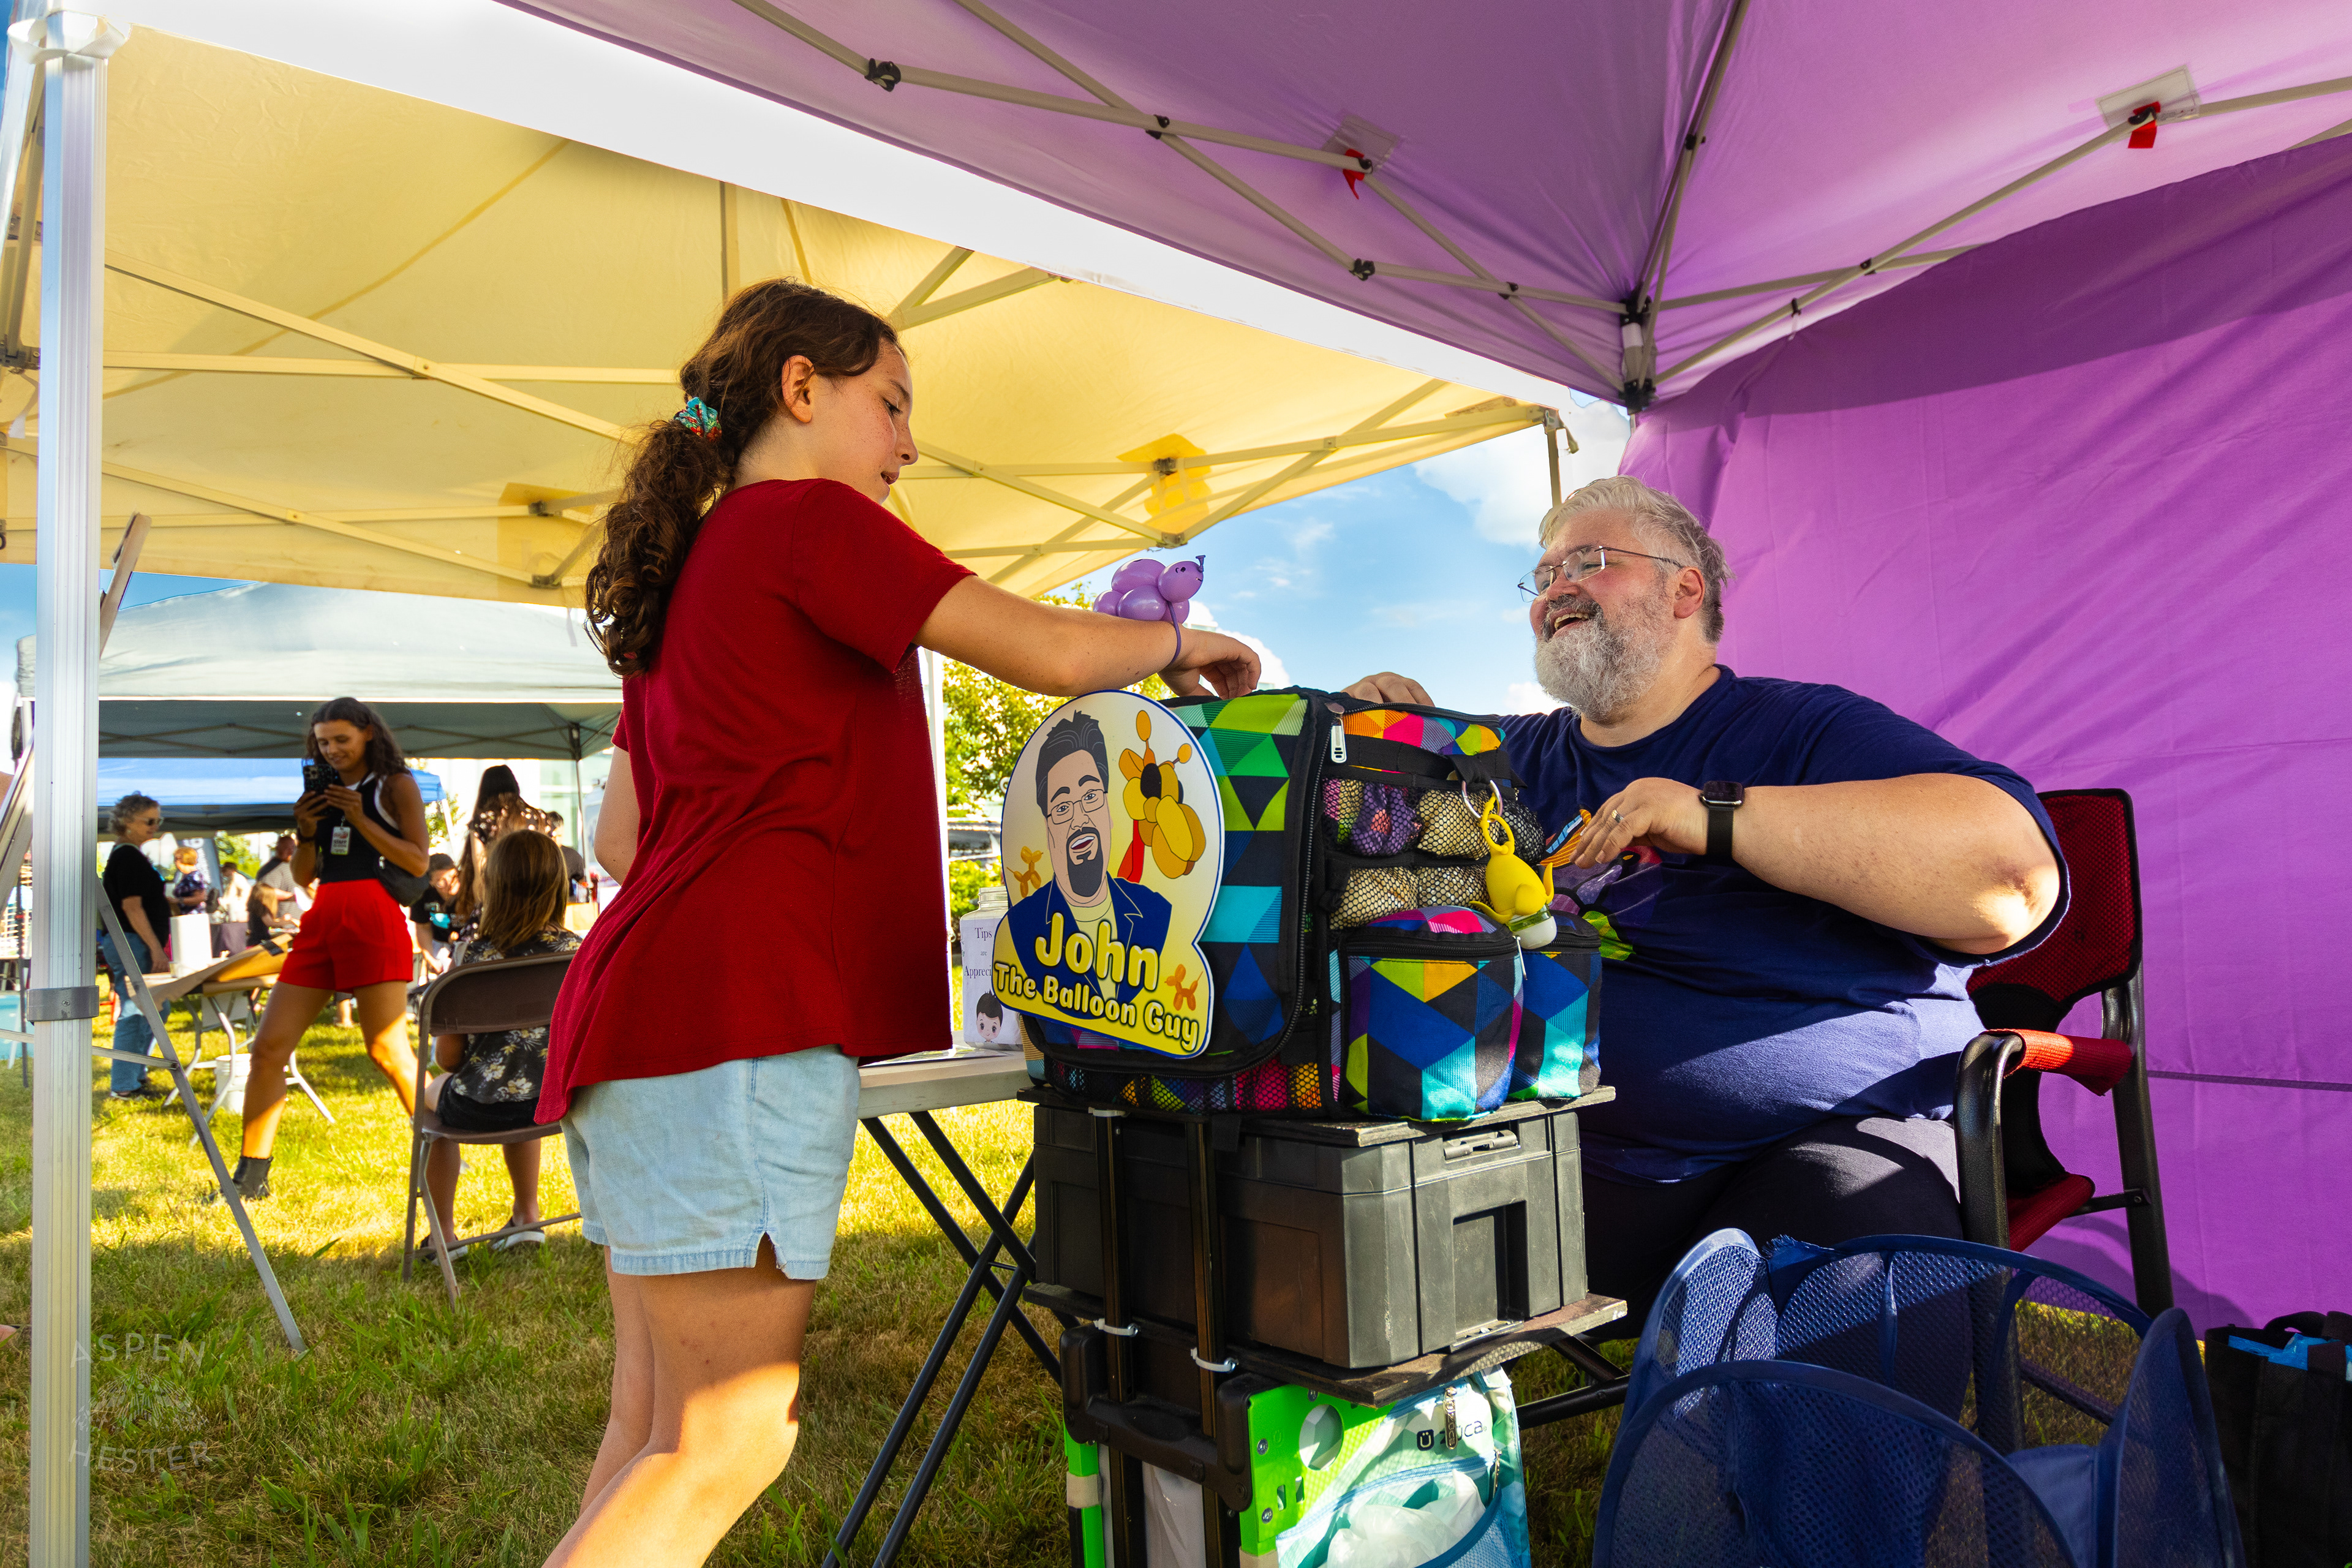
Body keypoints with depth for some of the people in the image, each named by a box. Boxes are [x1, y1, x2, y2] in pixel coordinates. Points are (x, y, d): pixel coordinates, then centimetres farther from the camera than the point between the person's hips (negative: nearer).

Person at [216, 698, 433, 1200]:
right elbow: (304, 877, 20)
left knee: (389, 1052, -9)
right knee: (269, 1046, 2)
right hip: (321, 921, 6)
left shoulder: (395, 785, 5)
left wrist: (360, 819, -9)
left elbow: (418, 862, -6)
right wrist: (306, 831, 3)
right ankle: (251, 1176, 12)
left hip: (374, 919, -6)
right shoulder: (323, 792, 20)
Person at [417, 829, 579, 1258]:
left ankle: (444, 1234, 37)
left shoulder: (477, 957, -16)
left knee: (433, 1095, 33)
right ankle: (527, 1216, 43)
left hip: (480, 1109, -3)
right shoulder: (578, 950, -9)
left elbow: (448, 1058, -10)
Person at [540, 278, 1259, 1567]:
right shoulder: (808, 519, -3)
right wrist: (1178, 644, 7)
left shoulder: (682, 569, 24)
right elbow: (1047, 653, -11)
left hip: (642, 1010, 10)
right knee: (727, 1443, -5)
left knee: (652, 1433, 12)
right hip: (738, 1021, -10)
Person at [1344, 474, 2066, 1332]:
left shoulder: (1799, 730, 2)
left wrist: (1712, 817, -20)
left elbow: (2013, 874, -14)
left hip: (1830, 1146, -4)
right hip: (1566, 1172, 5)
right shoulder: (1509, 758, 18)